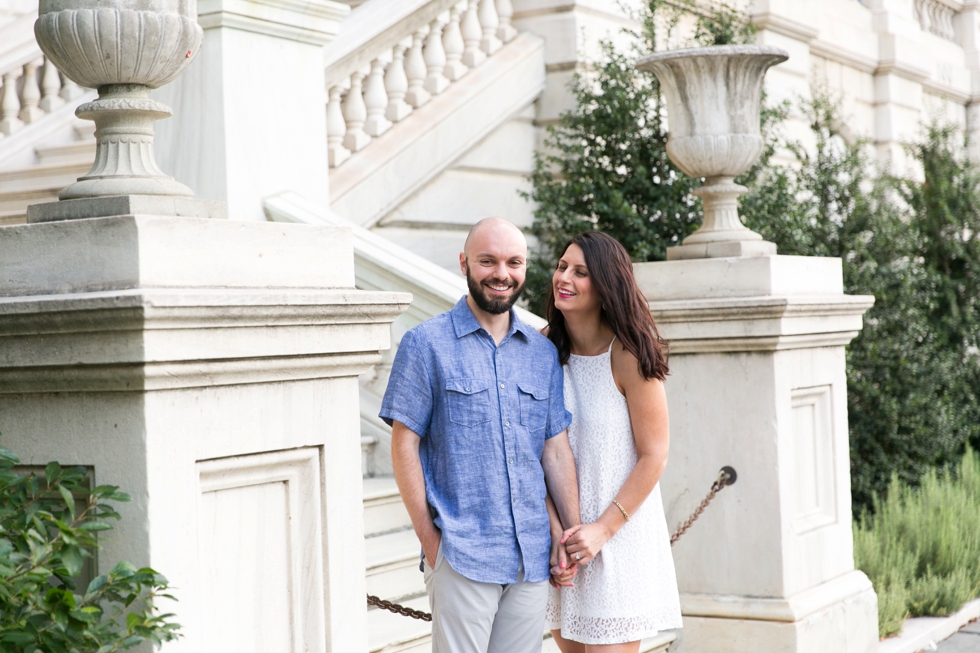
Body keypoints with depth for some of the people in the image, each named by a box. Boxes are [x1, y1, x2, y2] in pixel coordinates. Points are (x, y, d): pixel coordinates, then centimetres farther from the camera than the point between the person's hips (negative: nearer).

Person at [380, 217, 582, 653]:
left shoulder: (543, 353, 12)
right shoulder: (426, 344, -2)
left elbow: (556, 450, 13)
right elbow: (404, 445, -4)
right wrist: (430, 540, -8)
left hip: (532, 558, 4)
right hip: (461, 554, -4)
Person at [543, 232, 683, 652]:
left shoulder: (628, 356, -13)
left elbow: (653, 457, -11)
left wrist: (603, 529, -14)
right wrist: (554, 526, -9)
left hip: (620, 532, -5)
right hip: (561, 534, 5)